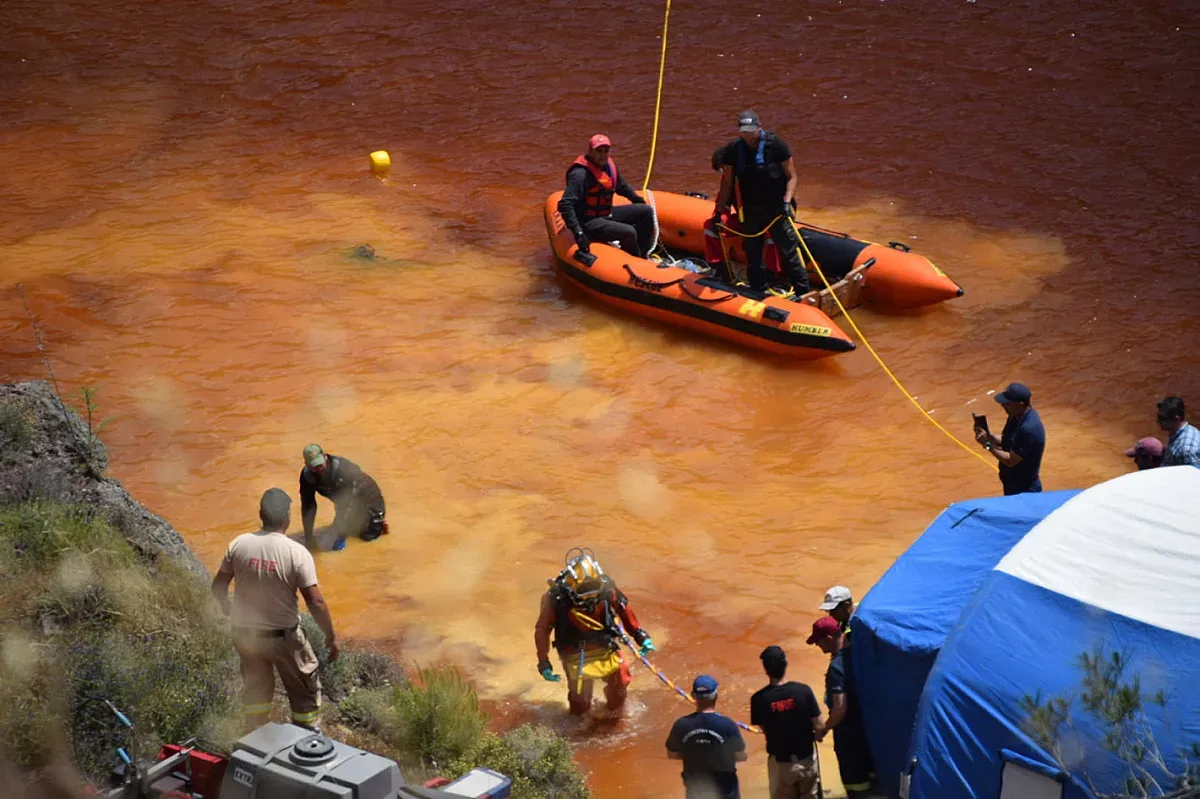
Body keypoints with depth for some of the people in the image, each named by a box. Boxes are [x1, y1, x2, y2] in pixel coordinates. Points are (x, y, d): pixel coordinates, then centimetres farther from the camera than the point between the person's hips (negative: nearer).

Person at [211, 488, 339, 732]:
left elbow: (218, 587, 0)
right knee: (306, 690, 16)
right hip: (283, 636, -4)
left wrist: (230, 613, 18)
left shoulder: (239, 545, -10)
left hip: (245, 633, 4)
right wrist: (331, 636, -7)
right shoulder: (297, 553, -20)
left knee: (256, 688, 25)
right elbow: (315, 602, -20)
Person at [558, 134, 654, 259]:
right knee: (628, 232, -27)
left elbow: (623, 187, 26)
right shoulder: (581, 174, -23)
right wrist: (578, 233, -37)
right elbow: (565, 205, -30)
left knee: (647, 211, 8)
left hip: (607, 214, 9)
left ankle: (644, 255, 14)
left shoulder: (609, 165, 5)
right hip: (589, 223, -9)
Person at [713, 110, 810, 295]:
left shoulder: (776, 145, -12)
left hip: (777, 209, -3)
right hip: (750, 211, 3)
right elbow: (727, 183, 7)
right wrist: (719, 211, 7)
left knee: (789, 252, -4)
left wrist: (787, 201, -20)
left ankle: (803, 293, 3)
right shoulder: (733, 150, -3)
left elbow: (791, 177, -6)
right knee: (753, 256, 11)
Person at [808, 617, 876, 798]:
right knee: (869, 776, 23)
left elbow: (840, 708, -29)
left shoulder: (836, 667, -26)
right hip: (866, 727, 8)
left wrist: (823, 730, -15)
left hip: (848, 733, -8)